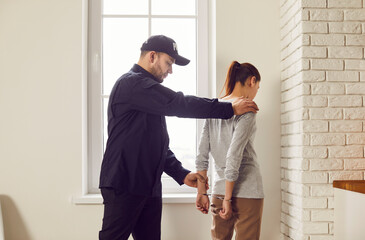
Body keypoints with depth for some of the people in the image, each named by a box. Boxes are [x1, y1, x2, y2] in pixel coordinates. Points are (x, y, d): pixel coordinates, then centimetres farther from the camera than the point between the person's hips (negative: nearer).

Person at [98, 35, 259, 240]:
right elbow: (179, 104, -20)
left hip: (148, 188, 10)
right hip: (124, 186, -9)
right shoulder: (131, 83, -10)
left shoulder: (148, 91, 23)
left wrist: (182, 174, 12)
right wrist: (230, 109, -14)